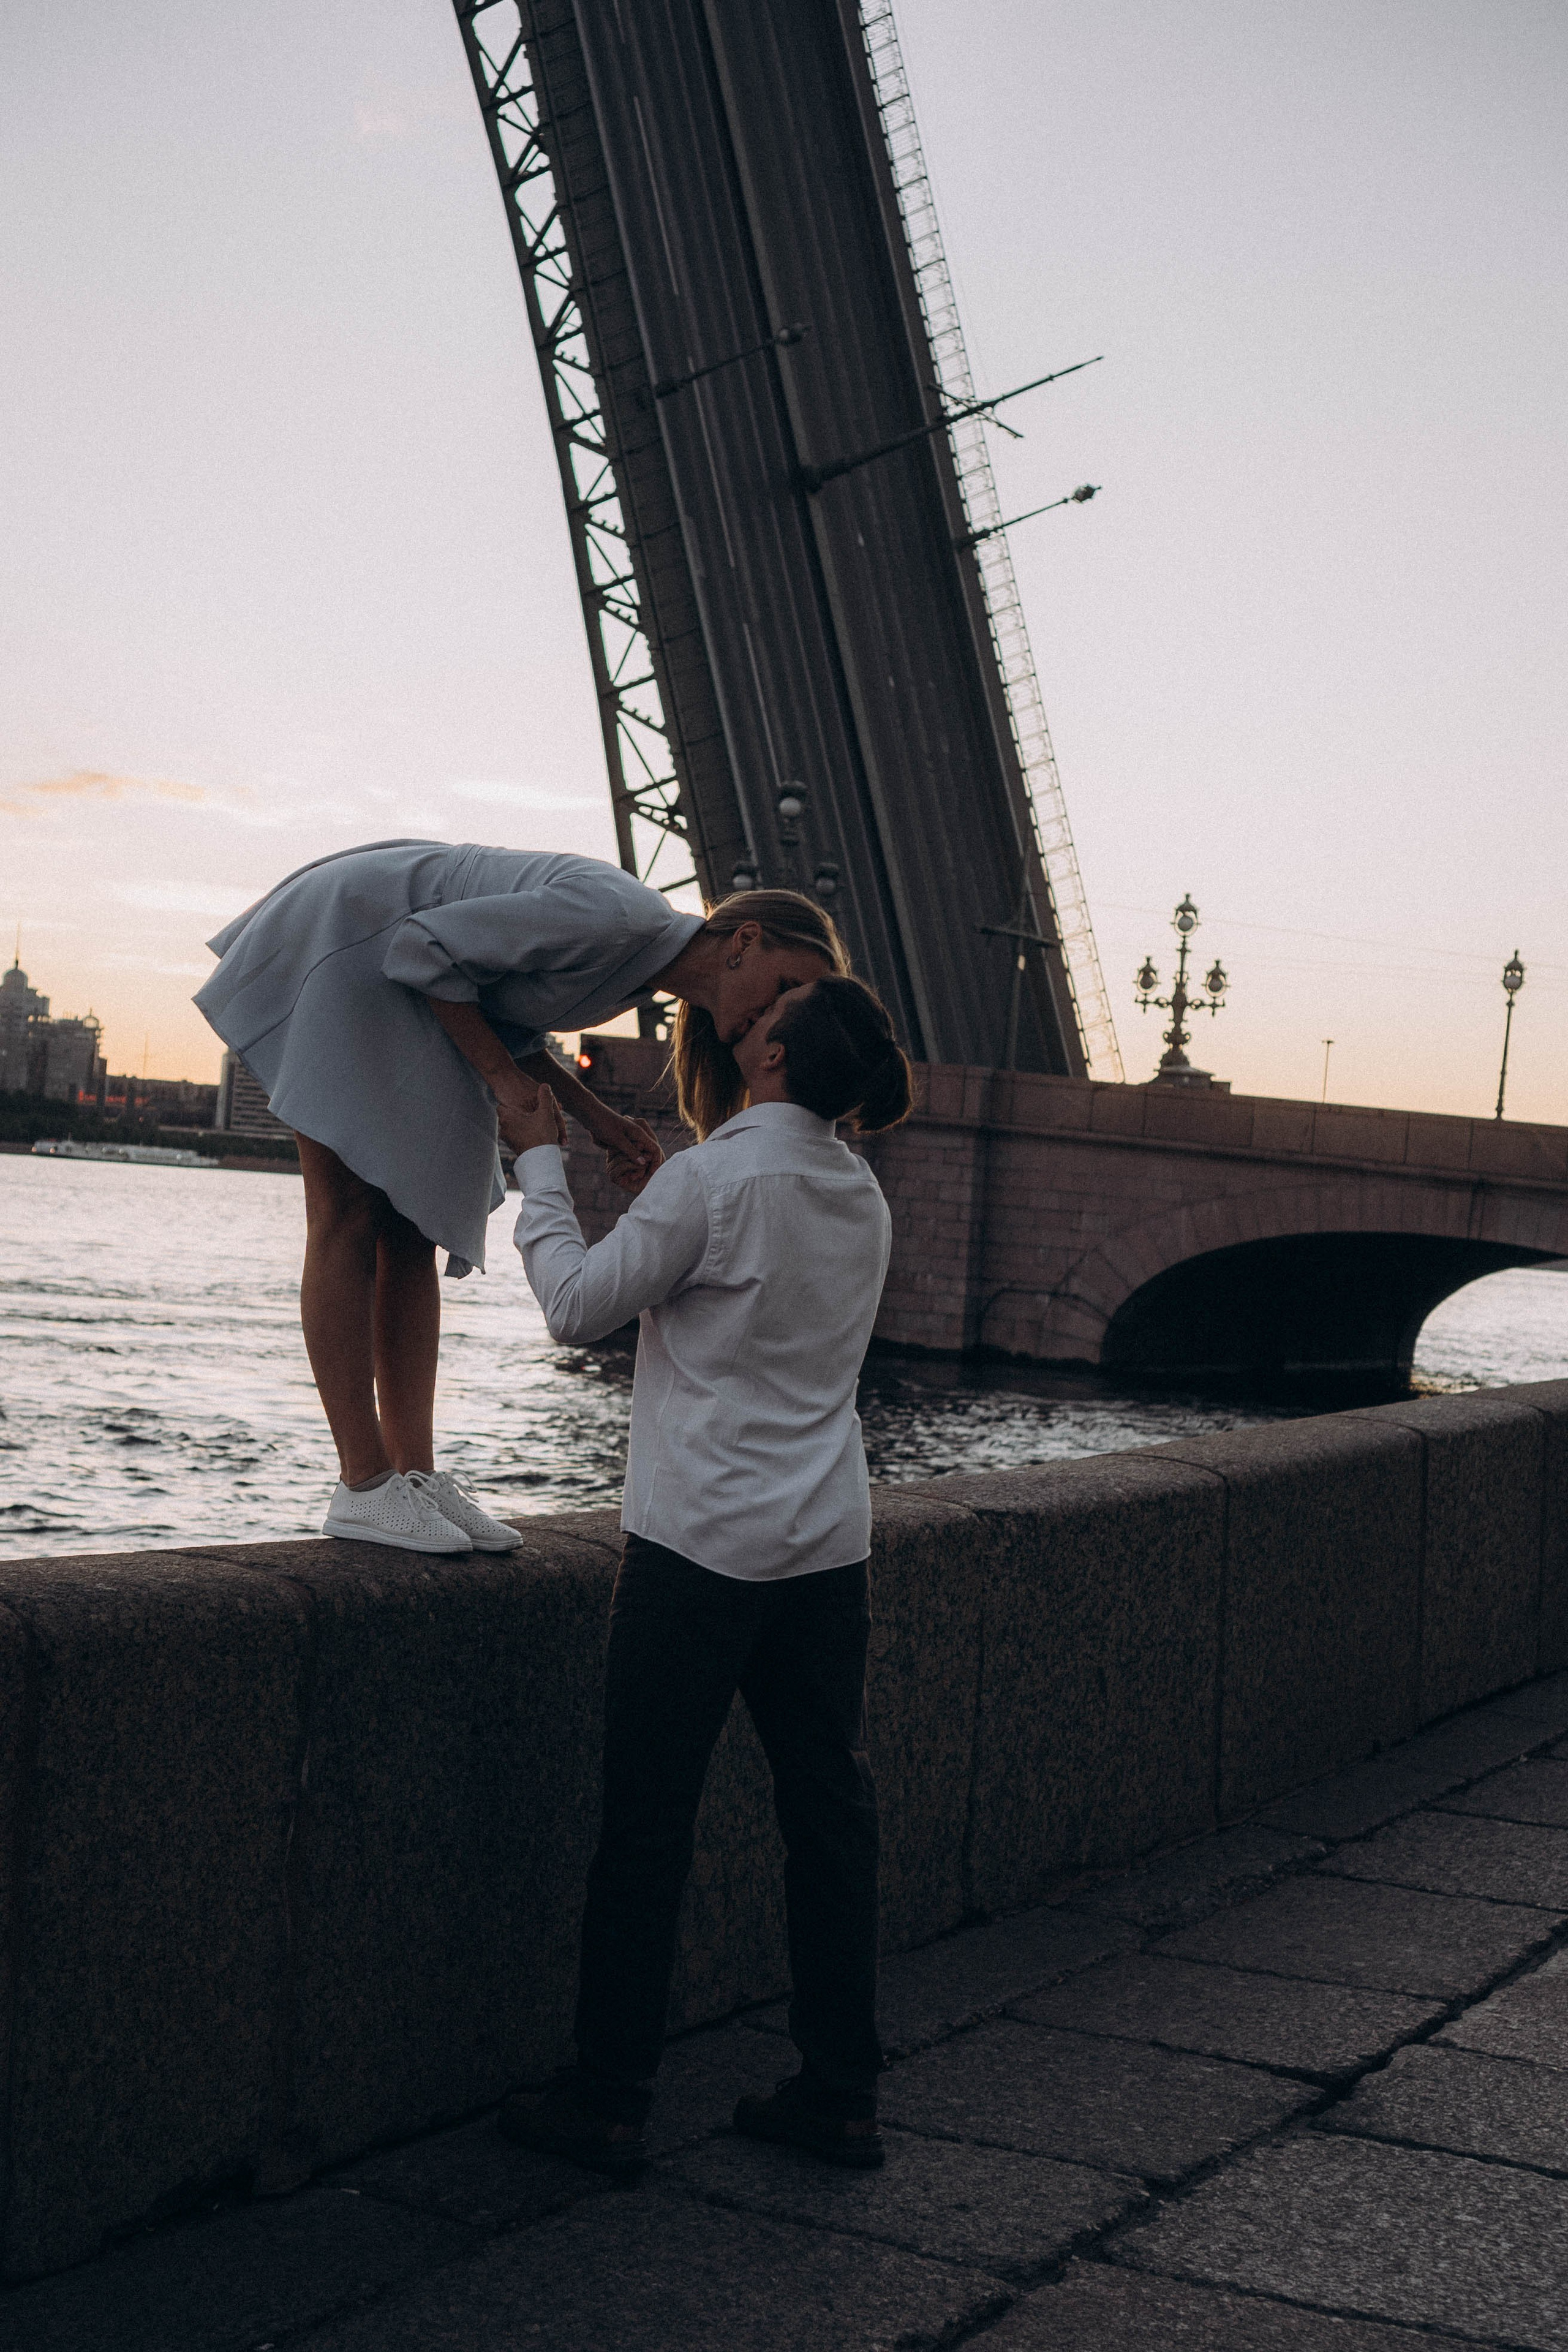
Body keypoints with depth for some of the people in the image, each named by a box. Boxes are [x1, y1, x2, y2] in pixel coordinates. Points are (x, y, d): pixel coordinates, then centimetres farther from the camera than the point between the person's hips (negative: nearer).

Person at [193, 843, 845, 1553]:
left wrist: (597, 1117, -2)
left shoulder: (641, 975, 0)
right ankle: (362, 1486, -9)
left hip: (400, 994, 9)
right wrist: (504, 1079, -18)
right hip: (342, 938, -9)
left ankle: (416, 1473, 1)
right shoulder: (616, 914, -28)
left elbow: (505, 1019, 10)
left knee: (412, 1232, 2)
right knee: (349, 1216, -10)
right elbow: (427, 947, -24)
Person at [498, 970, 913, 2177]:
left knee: (648, 1821, 2)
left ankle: (608, 2101, 10)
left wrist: (541, 1159, 5)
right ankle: (842, 2094, 16)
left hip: (701, 1544, -6)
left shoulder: (711, 1180, -12)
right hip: (828, 1546, 7)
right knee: (831, 1810, 10)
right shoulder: (862, 1195, 10)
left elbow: (581, 1302, -5)